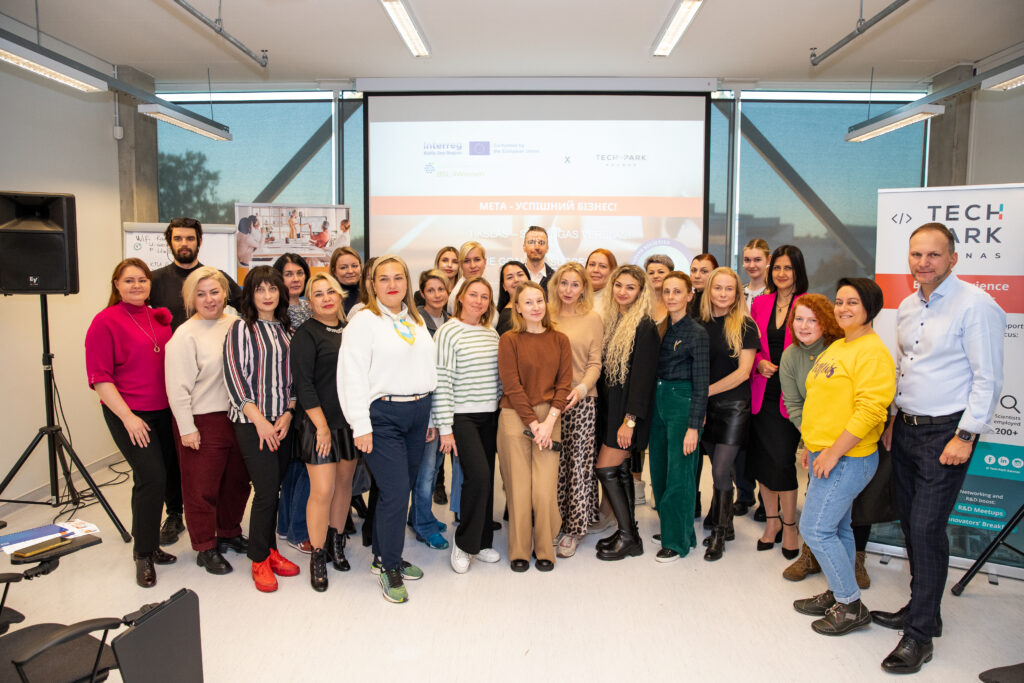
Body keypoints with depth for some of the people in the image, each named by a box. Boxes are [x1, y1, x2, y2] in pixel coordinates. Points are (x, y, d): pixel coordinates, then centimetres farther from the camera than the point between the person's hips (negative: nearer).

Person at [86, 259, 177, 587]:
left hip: (163, 412, 5)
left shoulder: (159, 318, 9)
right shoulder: (106, 321, -7)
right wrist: (128, 417, -15)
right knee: (152, 477, -11)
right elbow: (99, 377, -10)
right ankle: (143, 554, 5)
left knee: (153, 479, 11)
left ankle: (149, 545, 26)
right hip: (129, 415, -5)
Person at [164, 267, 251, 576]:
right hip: (202, 422, -5)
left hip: (237, 416, 6)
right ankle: (206, 547, 22)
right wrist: (187, 428, -13)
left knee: (237, 480, 17)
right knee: (201, 486, 6)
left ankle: (230, 533, 37)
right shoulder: (185, 335, -11)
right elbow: (178, 388, -12)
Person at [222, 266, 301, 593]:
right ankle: (259, 560, 11)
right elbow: (234, 376, -9)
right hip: (252, 422, -4)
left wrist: (288, 413, -1)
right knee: (266, 490, -6)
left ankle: (270, 550, 24)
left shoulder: (286, 329, 11)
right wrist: (260, 420, -13)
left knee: (273, 489, 9)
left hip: (282, 421, 4)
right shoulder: (241, 327, -4)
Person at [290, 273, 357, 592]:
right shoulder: (305, 334, -6)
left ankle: (336, 544, 29)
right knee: (322, 490, -6)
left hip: (350, 420, 6)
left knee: (344, 483, 12)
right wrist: (322, 426, -15)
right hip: (319, 422, -6)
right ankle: (317, 557, 10)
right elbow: (303, 384, -12)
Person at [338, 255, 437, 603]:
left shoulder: (417, 322, 15)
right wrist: (361, 426, -14)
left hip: (417, 413, 6)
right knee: (395, 492, -8)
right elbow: (352, 376, -10)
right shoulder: (364, 321, -5)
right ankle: (390, 568, 10)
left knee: (399, 490, 12)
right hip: (382, 416, -6)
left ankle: (383, 556, 29)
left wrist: (430, 416, 14)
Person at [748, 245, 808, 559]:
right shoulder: (760, 303, 8)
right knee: (761, 458, 8)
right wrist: (759, 362, -4)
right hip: (762, 392, 4)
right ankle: (772, 520, 26)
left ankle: (789, 526, 15)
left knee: (782, 461, -4)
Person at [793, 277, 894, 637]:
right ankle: (838, 594, 29)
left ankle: (852, 606, 8)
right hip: (825, 453, 9)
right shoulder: (836, 347, 14)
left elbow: (869, 410, -24)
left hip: (848, 458, -9)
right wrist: (811, 447, 19)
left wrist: (833, 453, -22)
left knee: (816, 529, -7)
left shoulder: (873, 352, -16)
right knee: (837, 528, 17)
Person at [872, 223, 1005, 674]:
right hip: (906, 429, 7)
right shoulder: (907, 307, 10)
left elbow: (988, 379, -14)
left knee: (926, 527, -6)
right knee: (910, 523, 14)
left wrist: (966, 437, -16)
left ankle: (920, 635, 6)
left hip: (946, 433, -7)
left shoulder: (975, 305, -13)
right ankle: (922, 608, 31)